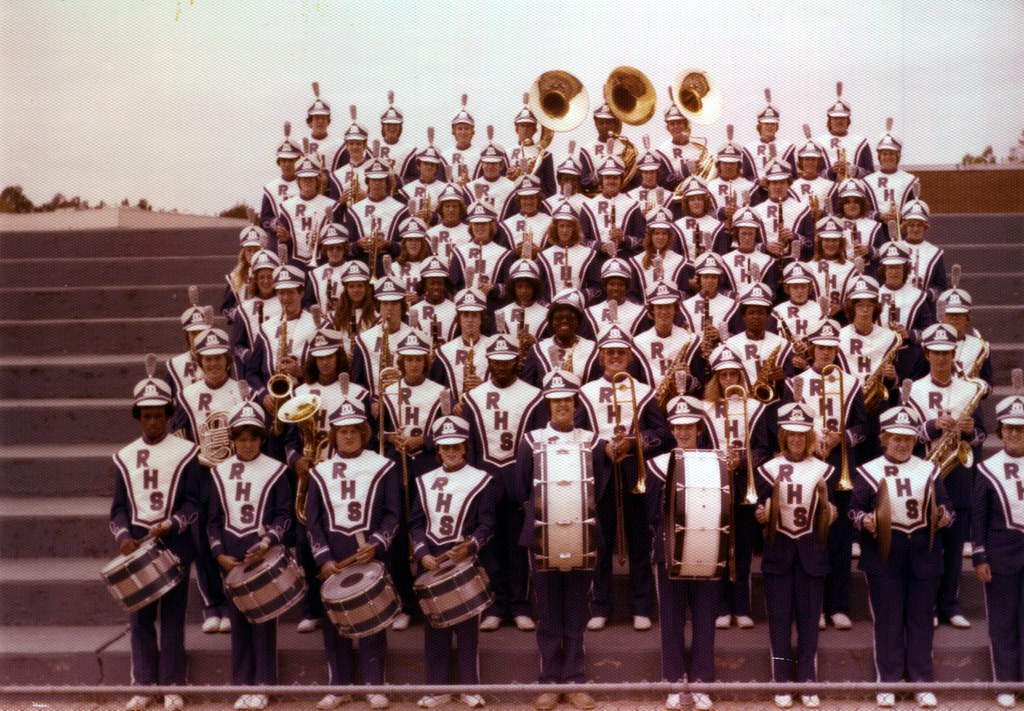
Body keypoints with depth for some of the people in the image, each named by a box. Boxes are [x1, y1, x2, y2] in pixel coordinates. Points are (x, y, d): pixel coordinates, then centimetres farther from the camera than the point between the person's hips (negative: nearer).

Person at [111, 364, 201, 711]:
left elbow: (191, 503, -3)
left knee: (172, 617, 2)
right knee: (140, 617, 5)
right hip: (137, 543, 3)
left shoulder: (185, 452, 0)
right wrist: (123, 536, -10)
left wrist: (171, 525, -20)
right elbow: (119, 507, 8)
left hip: (175, 544, -3)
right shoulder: (125, 457, 9)